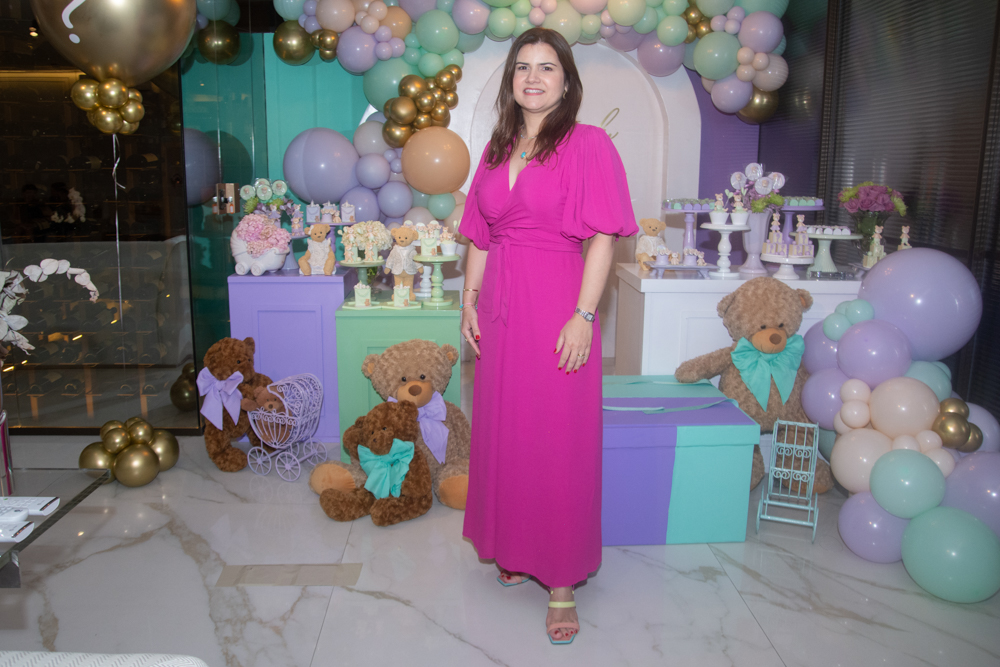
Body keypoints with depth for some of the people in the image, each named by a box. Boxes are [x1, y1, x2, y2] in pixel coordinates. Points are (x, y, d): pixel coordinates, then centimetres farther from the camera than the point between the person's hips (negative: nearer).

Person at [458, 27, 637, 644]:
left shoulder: (588, 144, -5)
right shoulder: (497, 149, 13)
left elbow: (603, 239, -11)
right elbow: (480, 237, 15)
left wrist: (583, 316, -18)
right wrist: (470, 301, 8)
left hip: (556, 308, -6)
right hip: (499, 308, 6)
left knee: (558, 442, 0)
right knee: (504, 432, 14)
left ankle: (563, 582, 14)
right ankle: (516, 549, 34)